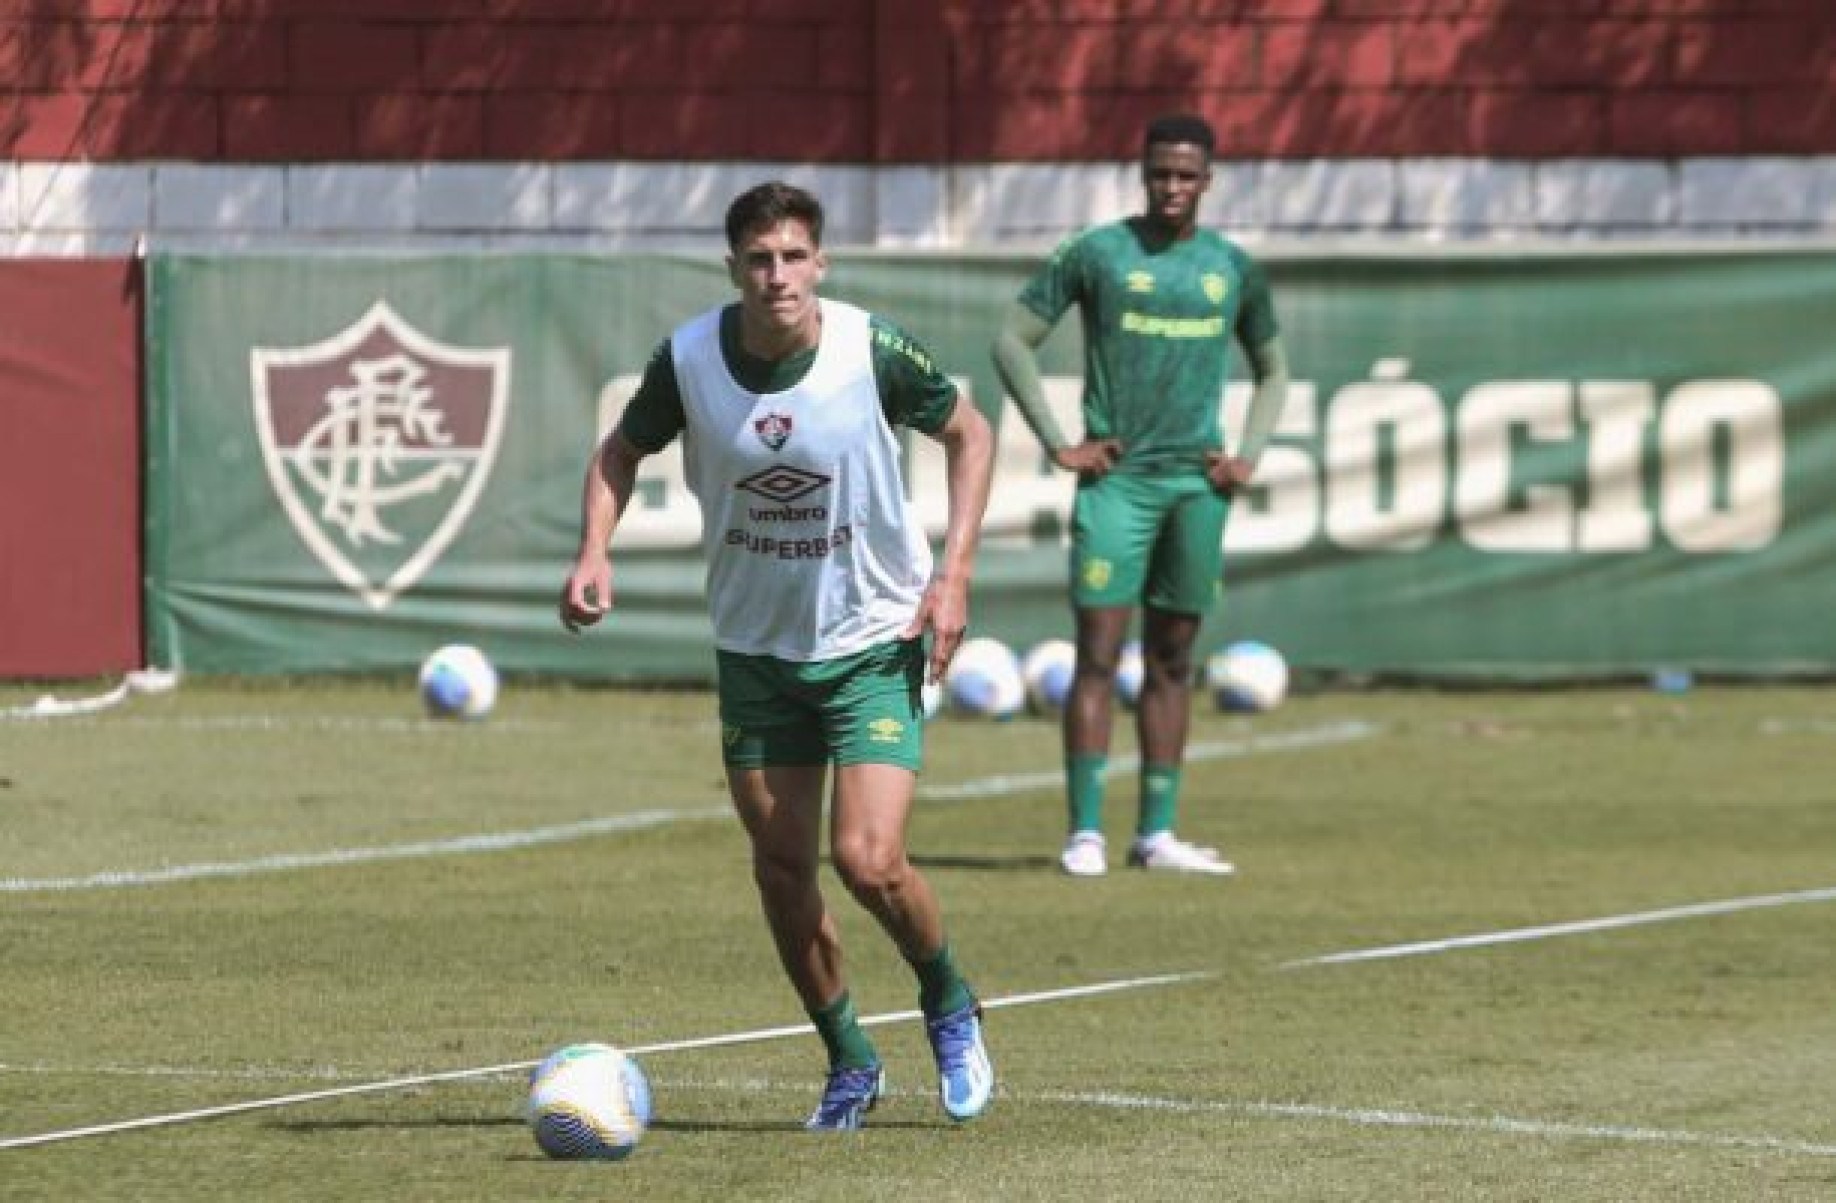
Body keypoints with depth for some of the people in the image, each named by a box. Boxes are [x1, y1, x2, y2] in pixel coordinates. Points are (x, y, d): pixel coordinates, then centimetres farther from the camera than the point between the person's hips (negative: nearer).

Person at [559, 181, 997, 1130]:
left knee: (868, 863, -15)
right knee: (781, 872, 6)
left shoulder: (874, 350, -18)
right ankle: (850, 1066, 26)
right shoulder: (687, 358, -12)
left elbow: (969, 434, -1)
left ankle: (950, 1007, 16)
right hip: (754, 649, 3)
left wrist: (953, 572, -9)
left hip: (874, 642, -3)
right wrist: (594, 549, -11)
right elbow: (621, 451, 7)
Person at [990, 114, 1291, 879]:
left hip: (1197, 482, 4)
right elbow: (1013, 341, 3)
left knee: (1172, 660, 7)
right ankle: (1085, 832, -9)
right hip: (1116, 478, -4)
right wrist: (1057, 443, -4)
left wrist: (1248, 456, 8)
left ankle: (1157, 833, 10)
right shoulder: (1096, 254, 0)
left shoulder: (1232, 269, 10)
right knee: (1098, 653, -9)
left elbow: (1272, 371, 23)